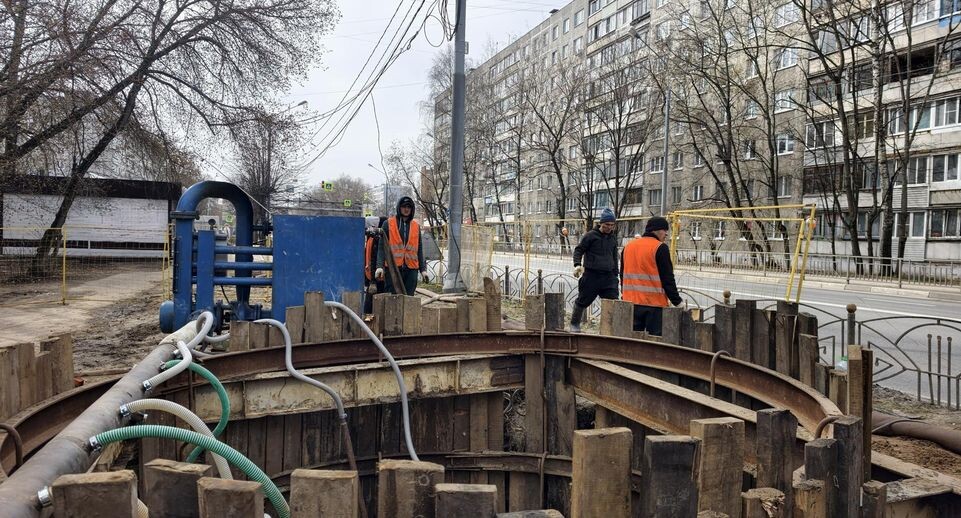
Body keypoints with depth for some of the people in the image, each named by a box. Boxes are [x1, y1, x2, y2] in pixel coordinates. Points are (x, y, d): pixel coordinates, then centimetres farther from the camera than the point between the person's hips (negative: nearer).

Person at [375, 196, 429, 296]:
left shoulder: (416, 226, 14)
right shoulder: (388, 224, 4)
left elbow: (419, 250, 16)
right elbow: (381, 247, 1)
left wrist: (423, 269, 9)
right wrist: (379, 266, -11)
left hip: (411, 269, 3)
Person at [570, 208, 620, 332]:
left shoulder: (613, 238, 13)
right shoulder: (590, 236, -4)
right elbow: (578, 250, -2)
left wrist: (615, 274, 21)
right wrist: (577, 264, -18)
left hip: (608, 276, 4)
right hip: (591, 275, -4)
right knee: (583, 301, 6)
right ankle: (574, 324, 25)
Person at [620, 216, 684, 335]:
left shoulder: (628, 246, 11)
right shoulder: (660, 248, -9)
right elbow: (667, 279, -10)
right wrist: (677, 301, -4)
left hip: (631, 302, 6)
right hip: (654, 304, -6)